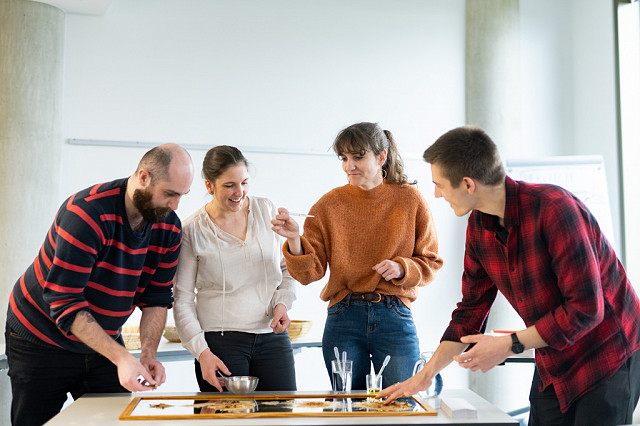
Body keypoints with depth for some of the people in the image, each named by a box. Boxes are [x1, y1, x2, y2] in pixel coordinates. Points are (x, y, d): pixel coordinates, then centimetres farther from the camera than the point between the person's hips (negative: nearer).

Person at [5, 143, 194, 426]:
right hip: (42, 339, -5)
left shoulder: (169, 228, -8)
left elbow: (156, 298, -2)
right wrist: (121, 358, -36)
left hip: (104, 340, 5)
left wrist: (148, 354, -18)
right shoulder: (86, 212, -29)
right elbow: (64, 302, -31)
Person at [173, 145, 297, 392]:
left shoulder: (266, 210, 7)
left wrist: (282, 302, -1)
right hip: (220, 341, -3)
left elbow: (288, 269, 17)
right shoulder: (192, 230, -2)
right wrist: (201, 352, -11)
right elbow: (182, 300, -1)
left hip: (272, 337, 3)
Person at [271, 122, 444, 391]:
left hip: (395, 318, 0)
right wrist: (294, 240, -20)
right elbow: (310, 272, -2)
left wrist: (402, 268, -12)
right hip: (344, 320, 0)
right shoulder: (330, 204, 2)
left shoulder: (409, 199, 2)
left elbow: (431, 262, 8)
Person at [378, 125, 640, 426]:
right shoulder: (479, 225, -2)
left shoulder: (554, 208, -26)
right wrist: (425, 375, 4)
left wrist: (508, 346, -21)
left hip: (608, 357, -6)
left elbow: (585, 308, -26)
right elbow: (470, 310, 7)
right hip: (552, 366, 7)